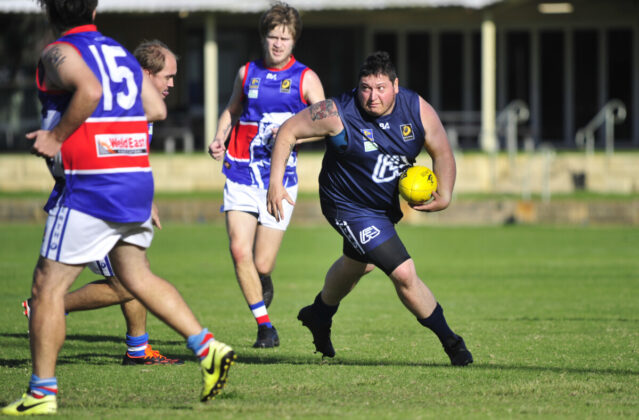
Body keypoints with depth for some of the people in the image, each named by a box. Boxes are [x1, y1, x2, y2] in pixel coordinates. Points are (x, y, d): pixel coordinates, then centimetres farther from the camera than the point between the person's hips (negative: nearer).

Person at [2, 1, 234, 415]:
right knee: (136, 274, 22)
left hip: (93, 185, -7)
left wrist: (57, 136, -14)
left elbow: (90, 90, -26)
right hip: (138, 180, 7)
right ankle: (208, 348, 11)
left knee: (48, 285, 2)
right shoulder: (120, 52, 16)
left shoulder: (59, 53, -6)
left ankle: (42, 392, 3)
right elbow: (156, 108, 15)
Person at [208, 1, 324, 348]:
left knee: (262, 264, -3)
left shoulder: (305, 79, 2)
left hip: (280, 176, -2)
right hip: (241, 173, 2)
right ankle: (264, 326, -4)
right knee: (239, 250, -15)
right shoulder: (247, 73, 10)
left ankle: (263, 285, 36)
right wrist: (219, 139, 8)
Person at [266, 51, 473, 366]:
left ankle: (319, 316, 60)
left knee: (358, 263, 31)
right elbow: (288, 132, -15)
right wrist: (276, 184, -21)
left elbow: (442, 154, -4)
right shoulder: (337, 114, -26)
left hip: (389, 205, 6)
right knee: (404, 274, -17)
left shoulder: (417, 110, -16)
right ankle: (449, 341, 0)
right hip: (350, 207, -6)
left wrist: (444, 196, -21)